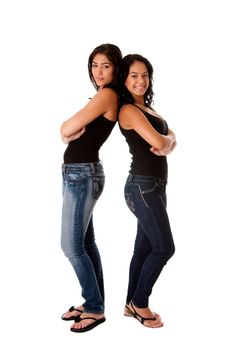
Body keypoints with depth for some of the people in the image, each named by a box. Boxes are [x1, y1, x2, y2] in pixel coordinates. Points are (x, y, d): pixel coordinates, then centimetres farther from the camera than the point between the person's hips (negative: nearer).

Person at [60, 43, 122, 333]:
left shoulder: (107, 95, -14)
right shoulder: (103, 98, 15)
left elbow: (65, 130, -17)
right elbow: (68, 133, 8)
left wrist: (71, 131, 3)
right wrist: (78, 130, -12)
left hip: (82, 174, -10)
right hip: (80, 174, 10)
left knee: (72, 246, -5)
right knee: (85, 243, 12)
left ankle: (96, 309, 5)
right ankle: (93, 302, 21)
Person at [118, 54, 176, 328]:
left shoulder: (146, 108, 17)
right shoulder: (129, 110, -12)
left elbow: (171, 138, 10)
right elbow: (157, 141, -21)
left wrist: (167, 144, -12)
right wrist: (165, 140, 2)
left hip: (154, 186, 9)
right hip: (142, 186, -9)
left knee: (144, 248, 13)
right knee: (164, 247, -4)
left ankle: (132, 305, 24)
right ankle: (139, 303, 13)